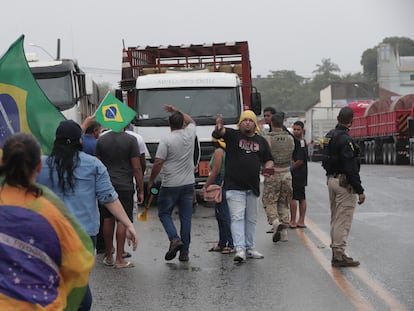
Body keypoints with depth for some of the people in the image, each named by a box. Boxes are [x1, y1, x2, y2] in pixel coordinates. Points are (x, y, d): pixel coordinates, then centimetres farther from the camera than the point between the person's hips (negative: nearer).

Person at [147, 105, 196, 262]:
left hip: (170, 185, -4)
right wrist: (176, 110, 31)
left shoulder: (166, 140, -12)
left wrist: (151, 180, -1)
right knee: (186, 217, 7)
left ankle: (174, 239, -13)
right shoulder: (189, 134, 2)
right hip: (188, 184, 4)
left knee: (164, 214, 10)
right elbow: (191, 121, 26)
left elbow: (158, 163, -13)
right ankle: (184, 251, 8)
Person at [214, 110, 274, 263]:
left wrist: (268, 167, -5)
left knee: (251, 219, 13)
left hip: (253, 187, 5)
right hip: (234, 186, -5)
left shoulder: (261, 141, 12)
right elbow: (220, 132, -20)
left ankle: (249, 247, 24)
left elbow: (268, 160, 18)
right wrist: (219, 127, -44)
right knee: (237, 217, -11)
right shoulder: (232, 135, 0)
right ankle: (240, 249, -16)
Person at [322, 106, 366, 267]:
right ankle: (339, 255, -2)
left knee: (335, 218, 16)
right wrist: (360, 190, -18)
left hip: (331, 179, 9)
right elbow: (351, 168, -21)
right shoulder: (345, 139, -19)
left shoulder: (329, 135, 9)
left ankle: (336, 251, 22)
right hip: (344, 182, -9)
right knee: (343, 220, -4)